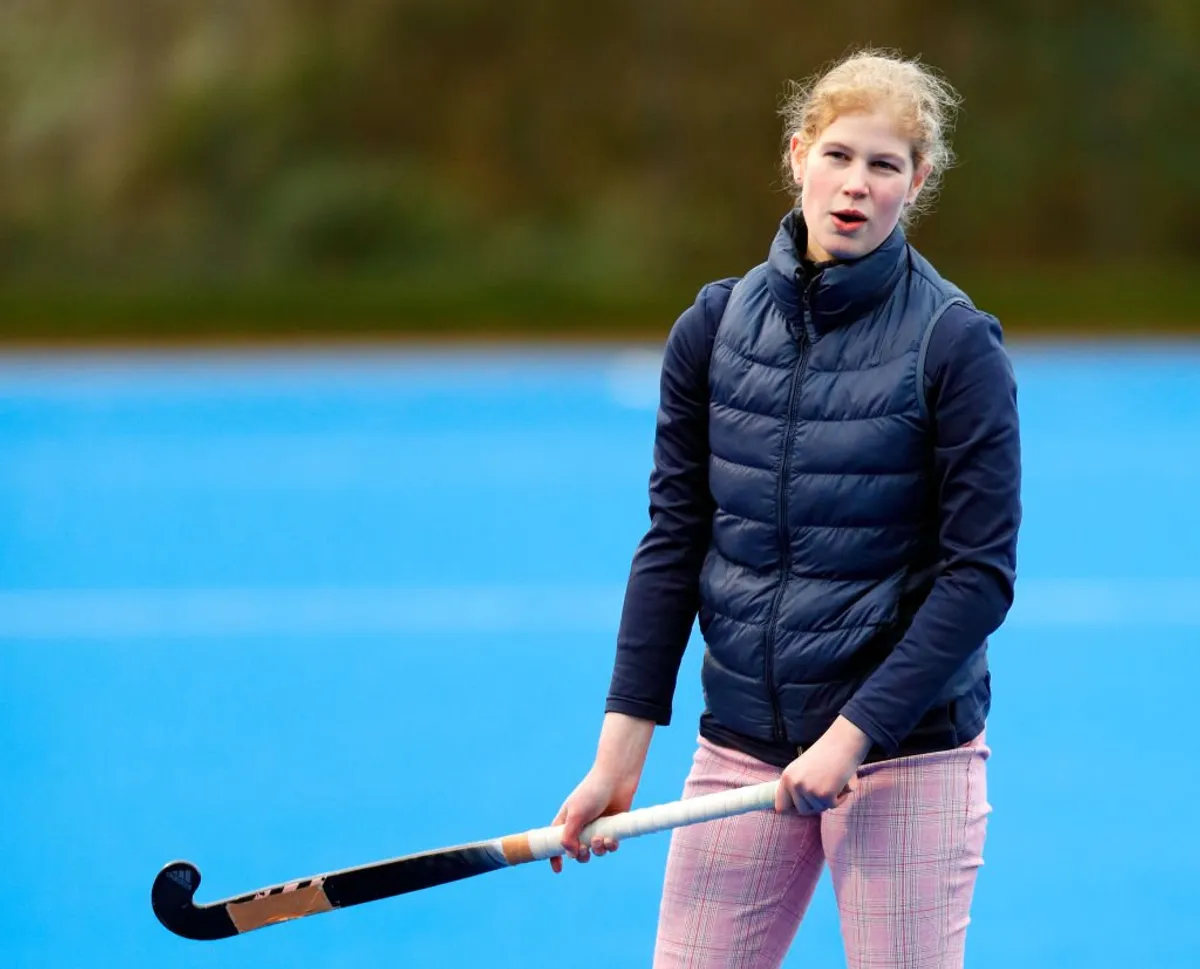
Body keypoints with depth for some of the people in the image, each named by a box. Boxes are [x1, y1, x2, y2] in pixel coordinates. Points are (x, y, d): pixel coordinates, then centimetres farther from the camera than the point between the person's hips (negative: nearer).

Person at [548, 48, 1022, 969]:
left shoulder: (955, 343, -8)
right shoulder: (714, 327, 4)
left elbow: (979, 574, -10)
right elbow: (673, 545, 6)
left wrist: (853, 735, -17)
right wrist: (623, 747, 0)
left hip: (908, 750, -4)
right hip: (739, 746, 4)